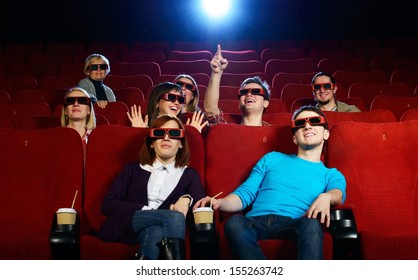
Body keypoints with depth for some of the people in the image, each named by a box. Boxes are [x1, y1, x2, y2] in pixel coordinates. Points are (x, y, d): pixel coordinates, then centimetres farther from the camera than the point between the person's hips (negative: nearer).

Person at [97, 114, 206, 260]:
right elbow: (107, 205, 10)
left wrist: (188, 199, -22)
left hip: (160, 229, 1)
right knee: (175, 218, -32)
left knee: (155, 233, -39)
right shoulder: (133, 169, 23)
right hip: (123, 226, 0)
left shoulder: (189, 174, 24)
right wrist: (145, 210, -6)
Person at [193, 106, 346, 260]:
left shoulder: (331, 175, 24)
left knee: (311, 223, -37)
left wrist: (326, 196, -26)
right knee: (234, 222, -35)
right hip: (256, 221, 1)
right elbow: (244, 194, 19)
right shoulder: (272, 159, 27)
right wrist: (220, 202, -4)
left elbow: (338, 192, 0)